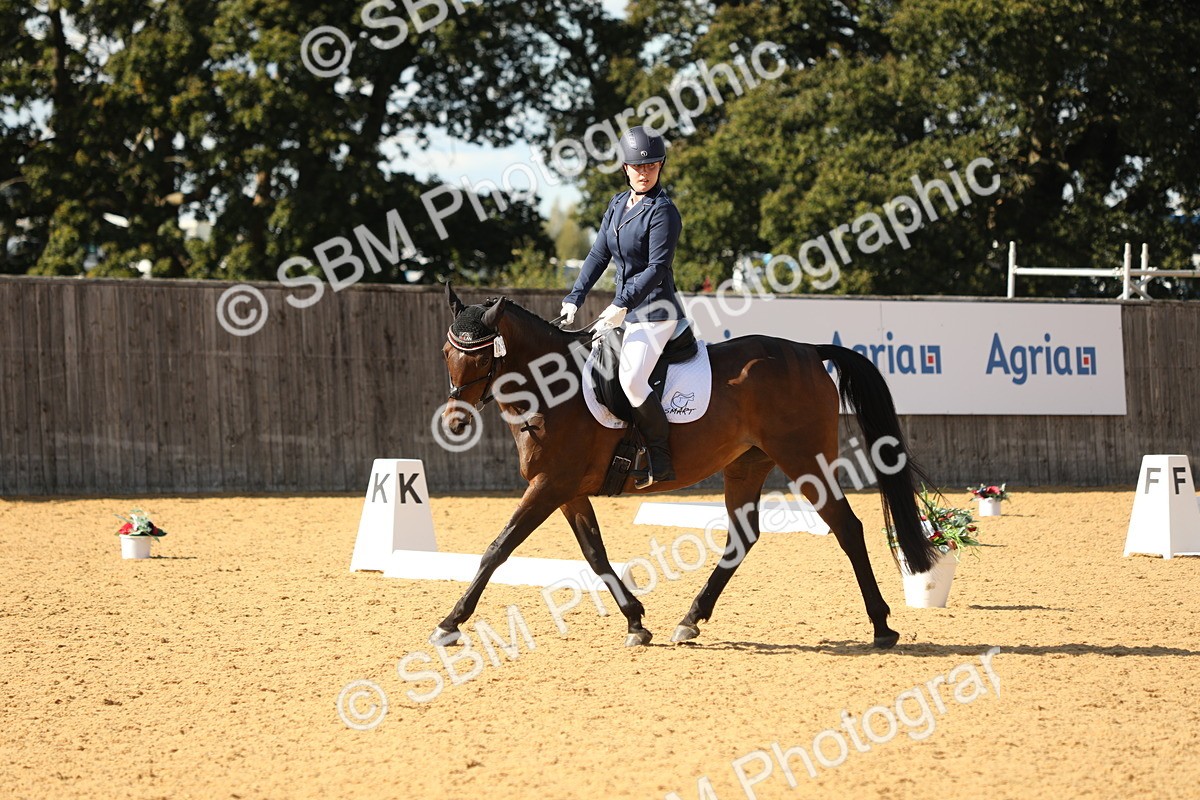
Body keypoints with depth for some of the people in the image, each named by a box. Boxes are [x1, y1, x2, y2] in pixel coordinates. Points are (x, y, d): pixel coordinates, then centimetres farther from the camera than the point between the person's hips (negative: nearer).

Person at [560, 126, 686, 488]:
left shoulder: (662, 211, -14)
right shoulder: (618, 204, 10)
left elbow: (657, 268, -20)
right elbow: (599, 255, 12)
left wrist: (622, 304, -27)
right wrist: (574, 298, 3)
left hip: (655, 311, -9)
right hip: (625, 310, 9)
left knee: (631, 378, -26)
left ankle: (661, 458, -16)